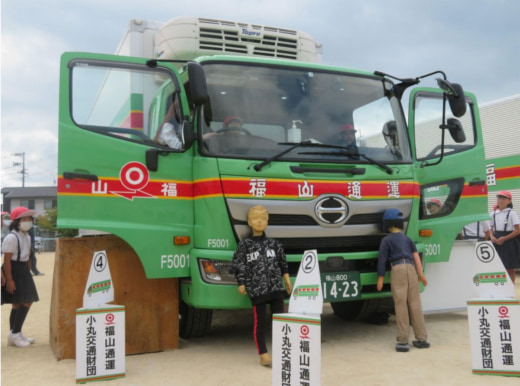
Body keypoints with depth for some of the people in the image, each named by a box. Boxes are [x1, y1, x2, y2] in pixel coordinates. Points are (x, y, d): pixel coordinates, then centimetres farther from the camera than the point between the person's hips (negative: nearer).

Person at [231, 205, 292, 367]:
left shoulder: (274, 244, 9)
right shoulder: (245, 245, 0)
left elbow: (283, 265, 14)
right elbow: (239, 266, 1)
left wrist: (287, 281, 11)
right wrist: (241, 284, -4)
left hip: (276, 287, 3)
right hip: (256, 290, -3)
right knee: (260, 321, 3)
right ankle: (263, 355, 11)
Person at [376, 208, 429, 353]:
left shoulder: (386, 240, 10)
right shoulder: (407, 239, 24)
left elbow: (382, 260, 3)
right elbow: (416, 256, 12)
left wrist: (380, 278, 4)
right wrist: (420, 273, 8)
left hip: (397, 269, -4)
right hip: (411, 268, 4)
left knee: (401, 304, -5)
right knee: (415, 304, 6)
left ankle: (403, 341, -5)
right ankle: (421, 338, 9)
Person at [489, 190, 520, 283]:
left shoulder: (512, 213, -6)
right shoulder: (494, 214, 9)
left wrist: (504, 238, -18)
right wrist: (492, 236, -6)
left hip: (509, 243, -4)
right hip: (497, 243, 4)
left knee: (510, 268, 3)